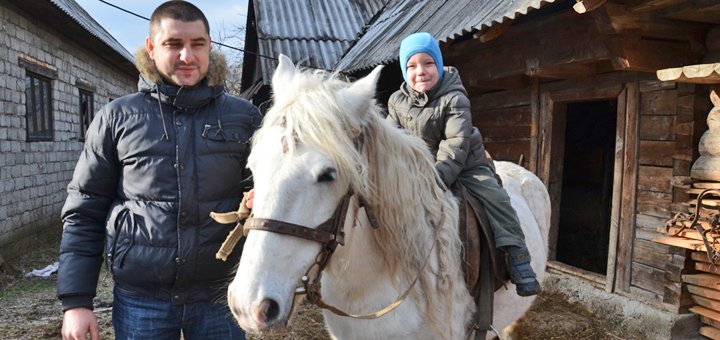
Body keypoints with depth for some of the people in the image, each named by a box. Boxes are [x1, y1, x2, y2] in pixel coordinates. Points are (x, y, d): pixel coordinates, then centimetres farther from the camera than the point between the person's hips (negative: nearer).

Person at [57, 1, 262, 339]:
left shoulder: (244, 116, 0)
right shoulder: (117, 117, 0)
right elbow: (83, 213, 2)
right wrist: (76, 300, -1)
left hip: (221, 295, 1)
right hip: (140, 299, 0)